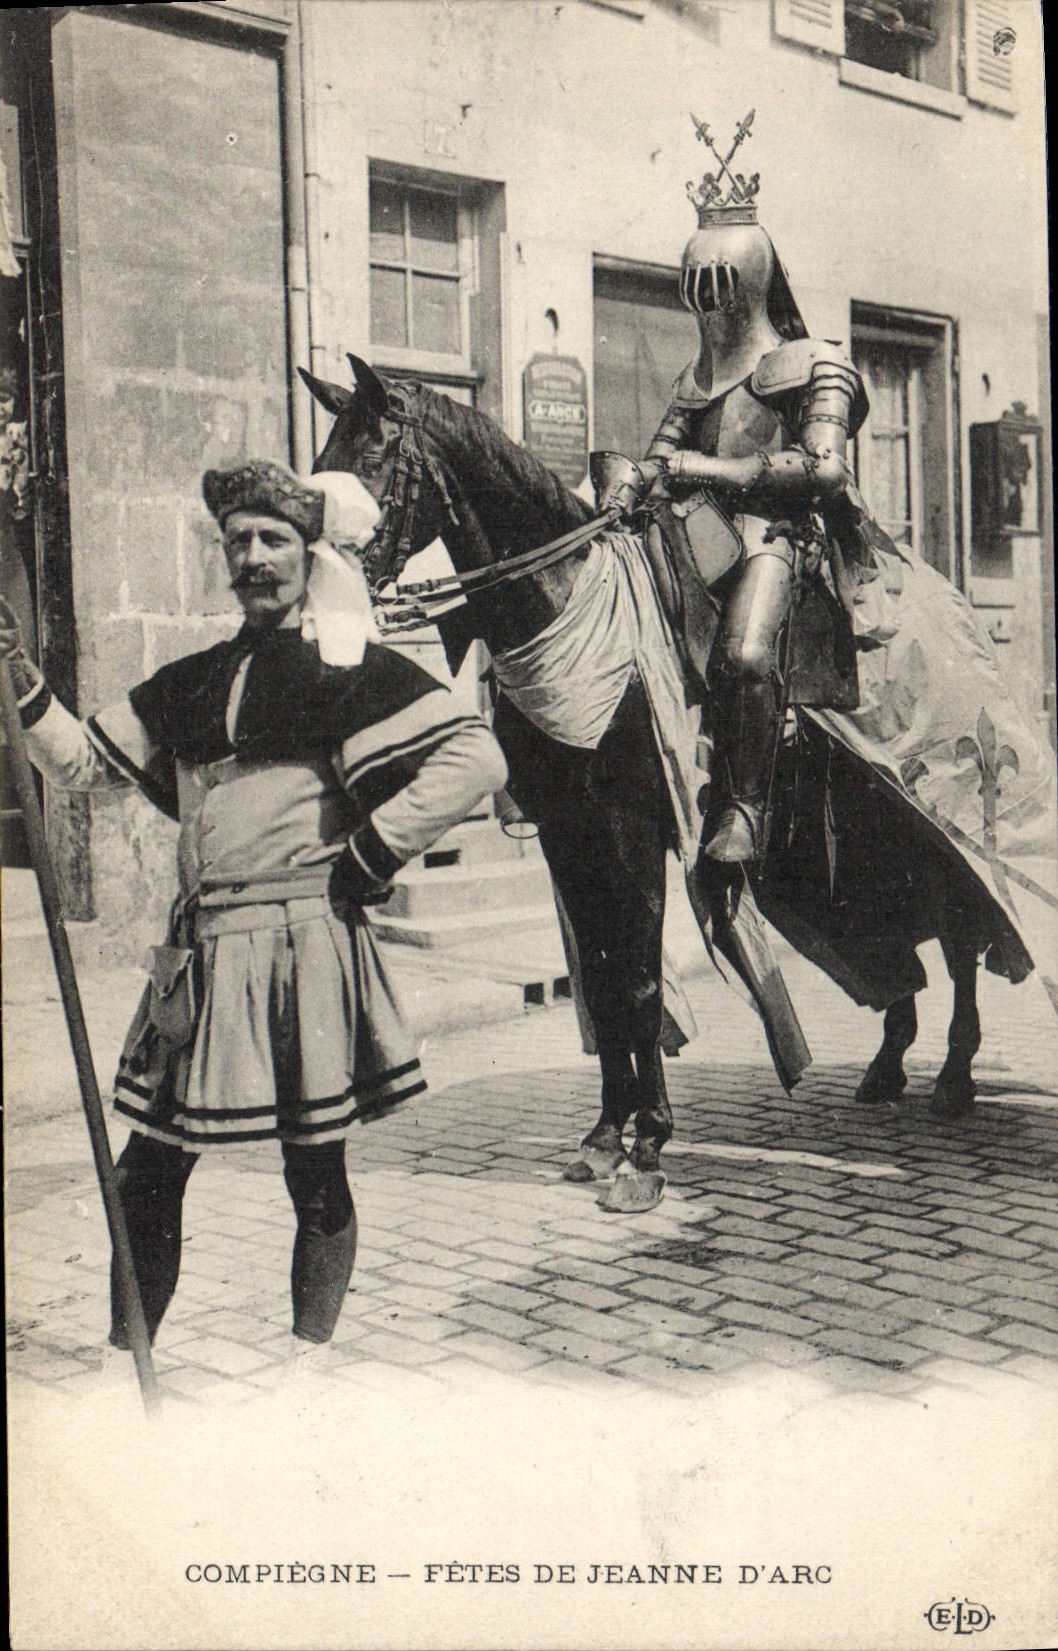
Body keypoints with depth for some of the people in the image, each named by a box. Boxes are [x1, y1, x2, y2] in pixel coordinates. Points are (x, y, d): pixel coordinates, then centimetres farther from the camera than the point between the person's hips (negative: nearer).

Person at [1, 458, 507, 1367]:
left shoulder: (352, 671, -2)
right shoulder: (191, 683, 16)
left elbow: (477, 758, -11)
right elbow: (84, 763, 20)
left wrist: (372, 853, -10)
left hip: (305, 942, -6)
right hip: (202, 949, 6)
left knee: (316, 1173, 4)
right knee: (147, 1171, 7)